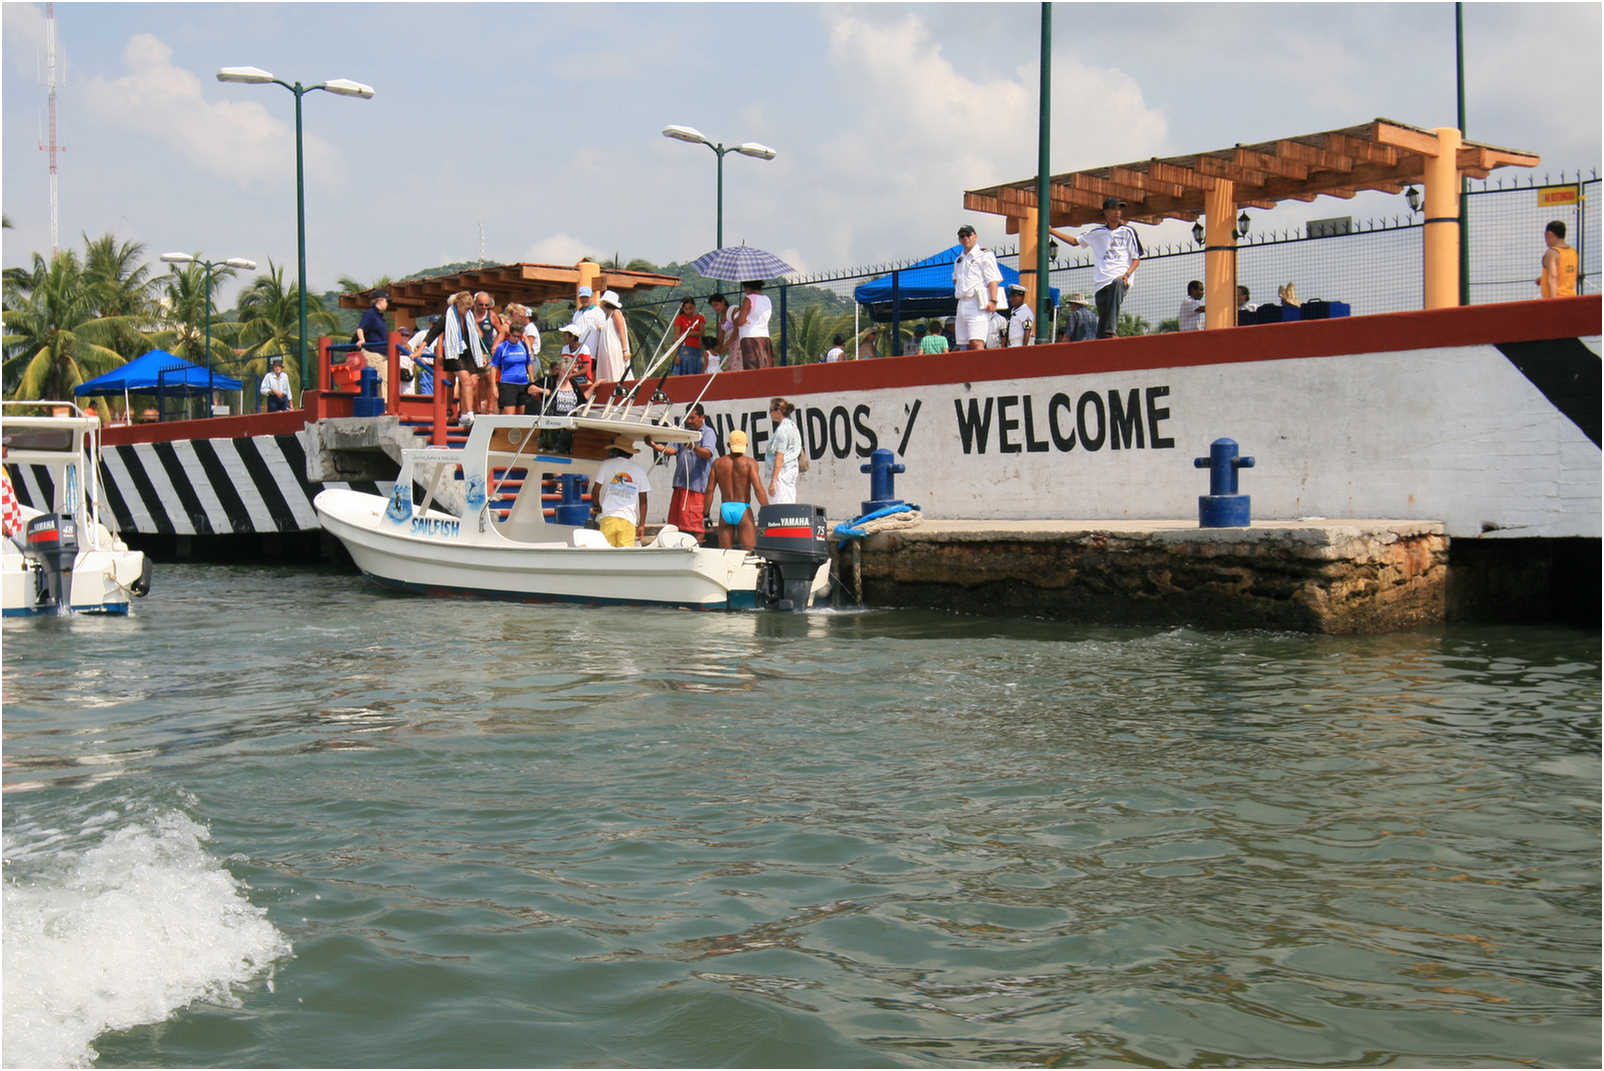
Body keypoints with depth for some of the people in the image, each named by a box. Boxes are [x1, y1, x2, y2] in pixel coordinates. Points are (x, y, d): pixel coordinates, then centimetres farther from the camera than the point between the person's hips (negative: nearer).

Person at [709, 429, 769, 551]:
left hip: (724, 510, 3)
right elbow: (759, 489, -13)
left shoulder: (718, 463, 6)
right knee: (750, 552, -5)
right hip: (743, 510, -3)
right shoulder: (749, 463, -3)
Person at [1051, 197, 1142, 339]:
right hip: (1100, 281, 4)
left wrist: (1127, 274, -10)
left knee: (1116, 284, -38)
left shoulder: (1128, 231, 11)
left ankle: (1112, 331, -48)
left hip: (1120, 278, -4)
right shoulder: (1097, 232, 19)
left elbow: (1137, 259, 9)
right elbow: (1075, 241, 32)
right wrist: (1052, 231, 27)